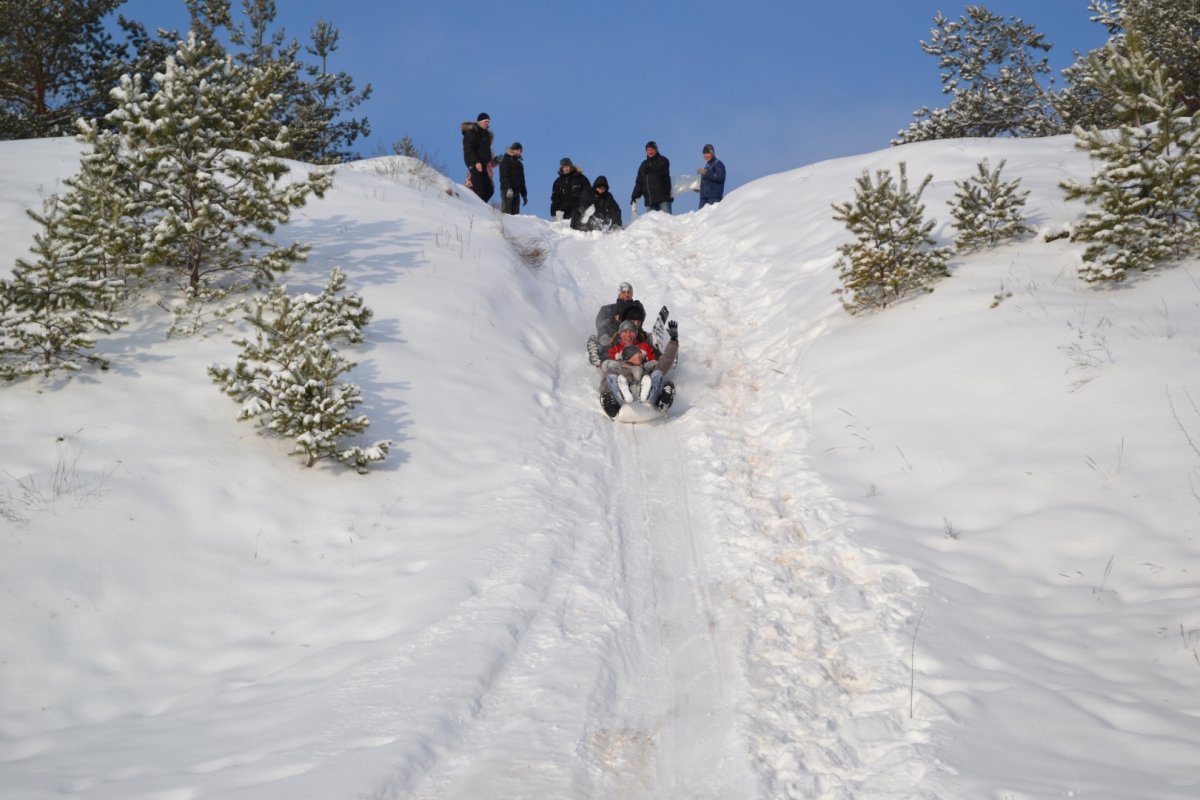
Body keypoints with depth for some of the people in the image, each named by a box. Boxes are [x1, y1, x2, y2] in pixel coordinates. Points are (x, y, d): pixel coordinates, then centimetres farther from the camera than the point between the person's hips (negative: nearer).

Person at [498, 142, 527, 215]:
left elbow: (521, 180, 28)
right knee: (506, 212, -16)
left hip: (516, 191, 8)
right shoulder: (506, 159, 2)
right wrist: (508, 188, -23)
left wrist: (524, 194, 22)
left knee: (515, 213, 0)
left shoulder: (519, 163, 25)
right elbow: (504, 176, -11)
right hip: (507, 190, -8)